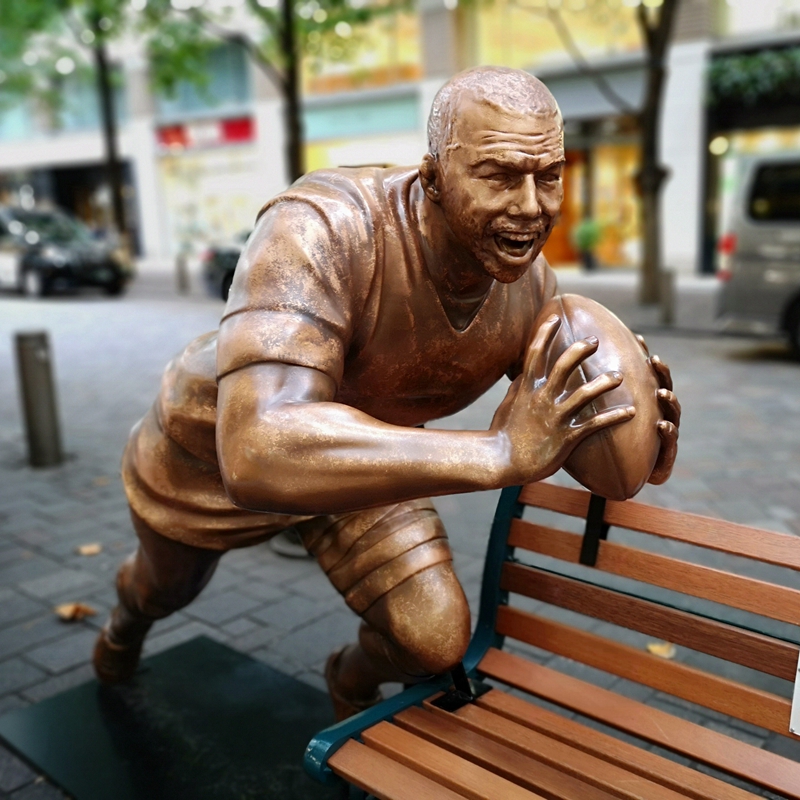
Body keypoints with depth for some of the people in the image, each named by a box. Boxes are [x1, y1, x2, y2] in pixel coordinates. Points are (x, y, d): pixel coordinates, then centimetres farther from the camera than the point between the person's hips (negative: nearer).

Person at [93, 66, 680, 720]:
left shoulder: (531, 284, -22)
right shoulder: (321, 229, -42)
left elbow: (549, 422, -3)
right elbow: (259, 452, -55)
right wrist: (500, 453, -58)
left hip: (365, 456, 3)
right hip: (212, 451, -2)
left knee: (437, 641, -9)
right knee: (169, 587, 27)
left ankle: (353, 679, 31)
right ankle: (131, 610, 70)